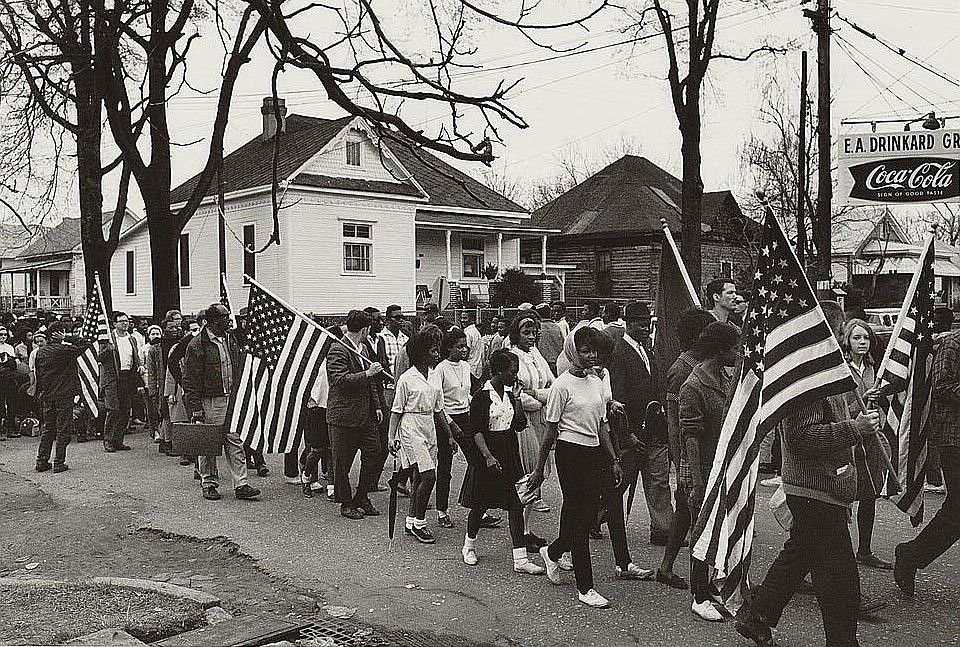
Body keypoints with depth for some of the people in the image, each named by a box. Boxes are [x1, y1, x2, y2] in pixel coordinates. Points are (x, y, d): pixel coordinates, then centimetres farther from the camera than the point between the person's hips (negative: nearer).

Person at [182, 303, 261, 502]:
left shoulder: (231, 340, 11)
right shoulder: (197, 345, -10)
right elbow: (190, 381, -10)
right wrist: (195, 408, -14)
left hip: (231, 399, 6)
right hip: (209, 401, -6)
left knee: (235, 441, 3)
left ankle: (241, 485, 5)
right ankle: (209, 484, 18)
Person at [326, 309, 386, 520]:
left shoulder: (363, 348, 15)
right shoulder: (337, 350, -13)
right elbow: (341, 380, -24)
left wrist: (377, 405, 18)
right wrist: (367, 373, -25)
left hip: (366, 415, 8)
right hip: (344, 417, -8)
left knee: (375, 454, 7)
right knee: (342, 463, 2)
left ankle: (361, 498, 21)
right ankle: (346, 504, 16)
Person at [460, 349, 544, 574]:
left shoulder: (509, 393, 9)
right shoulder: (482, 396, -11)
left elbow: (520, 424, 6)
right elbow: (476, 430, -14)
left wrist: (516, 398, -2)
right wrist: (488, 457, -20)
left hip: (510, 452, 6)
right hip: (488, 450, -6)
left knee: (515, 504, -1)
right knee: (481, 503, 8)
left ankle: (520, 558, 1)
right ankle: (469, 546, 32)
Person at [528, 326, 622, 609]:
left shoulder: (597, 383, 12)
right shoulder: (562, 385, -9)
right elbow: (550, 431, -8)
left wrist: (614, 460, 15)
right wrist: (539, 469, -7)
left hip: (594, 453, 7)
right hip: (570, 453, -7)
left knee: (589, 516, 10)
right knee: (577, 518, -3)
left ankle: (552, 552, 37)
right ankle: (585, 588, 5)